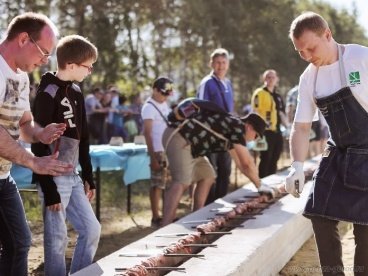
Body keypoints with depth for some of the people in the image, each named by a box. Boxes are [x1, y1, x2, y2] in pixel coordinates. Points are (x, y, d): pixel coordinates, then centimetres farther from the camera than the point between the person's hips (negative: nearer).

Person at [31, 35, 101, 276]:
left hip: (73, 177, 8)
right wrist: (49, 190, -19)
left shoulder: (76, 93, 10)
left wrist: (89, 177, 16)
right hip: (55, 178, -8)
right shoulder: (48, 94, -16)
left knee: (92, 229, 10)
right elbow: (39, 144, -18)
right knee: (57, 238, -3)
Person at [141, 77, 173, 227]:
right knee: (157, 185, -4)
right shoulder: (149, 107, -8)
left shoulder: (164, 105, 14)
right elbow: (147, 133, -12)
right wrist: (153, 157, -16)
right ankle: (156, 217, 1)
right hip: (158, 151, -7)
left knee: (167, 184, 11)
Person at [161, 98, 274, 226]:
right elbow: (247, 162, -7)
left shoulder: (231, 130, 24)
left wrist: (257, 182, 33)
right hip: (179, 137, -11)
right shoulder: (237, 125, -6)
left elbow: (241, 164, 32)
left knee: (207, 177, 15)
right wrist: (259, 185, 4)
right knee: (182, 182, -24)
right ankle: (165, 228, -35)